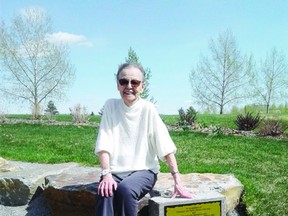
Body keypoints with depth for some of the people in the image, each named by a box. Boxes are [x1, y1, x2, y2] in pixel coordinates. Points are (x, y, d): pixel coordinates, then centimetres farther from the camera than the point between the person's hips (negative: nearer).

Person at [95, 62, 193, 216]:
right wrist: (106, 174, -20)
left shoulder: (148, 109, -6)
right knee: (106, 192, -30)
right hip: (116, 171, 1)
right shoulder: (111, 106, 0)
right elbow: (103, 144, -6)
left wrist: (177, 182, -14)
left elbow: (166, 147, -9)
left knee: (125, 189, -32)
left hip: (143, 170, -1)